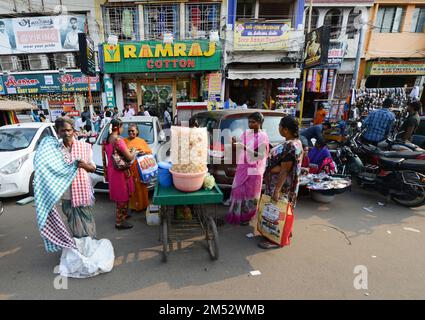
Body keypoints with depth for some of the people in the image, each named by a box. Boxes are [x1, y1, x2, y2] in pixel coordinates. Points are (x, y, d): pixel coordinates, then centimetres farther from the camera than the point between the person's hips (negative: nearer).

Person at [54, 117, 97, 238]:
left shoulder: (84, 146, 1)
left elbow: (93, 168, 7)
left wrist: (84, 165, -13)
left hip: (84, 192, -1)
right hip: (67, 195, 1)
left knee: (88, 224, 4)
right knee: (75, 227, 10)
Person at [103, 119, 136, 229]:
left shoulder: (107, 140, 6)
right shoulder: (118, 140, -20)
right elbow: (129, 157, -19)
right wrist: (134, 152, 0)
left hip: (111, 170, 9)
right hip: (120, 171, -9)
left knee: (118, 195, 21)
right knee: (123, 195, 3)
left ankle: (123, 214, 37)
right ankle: (120, 221, 11)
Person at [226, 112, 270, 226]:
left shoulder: (263, 136, -12)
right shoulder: (245, 133, 5)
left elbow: (261, 155, -18)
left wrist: (246, 148, -28)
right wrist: (235, 144, -9)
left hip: (254, 170, -6)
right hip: (242, 167, 6)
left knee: (250, 193, 8)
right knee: (238, 190, 13)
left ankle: (246, 217, 26)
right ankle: (236, 215, 32)